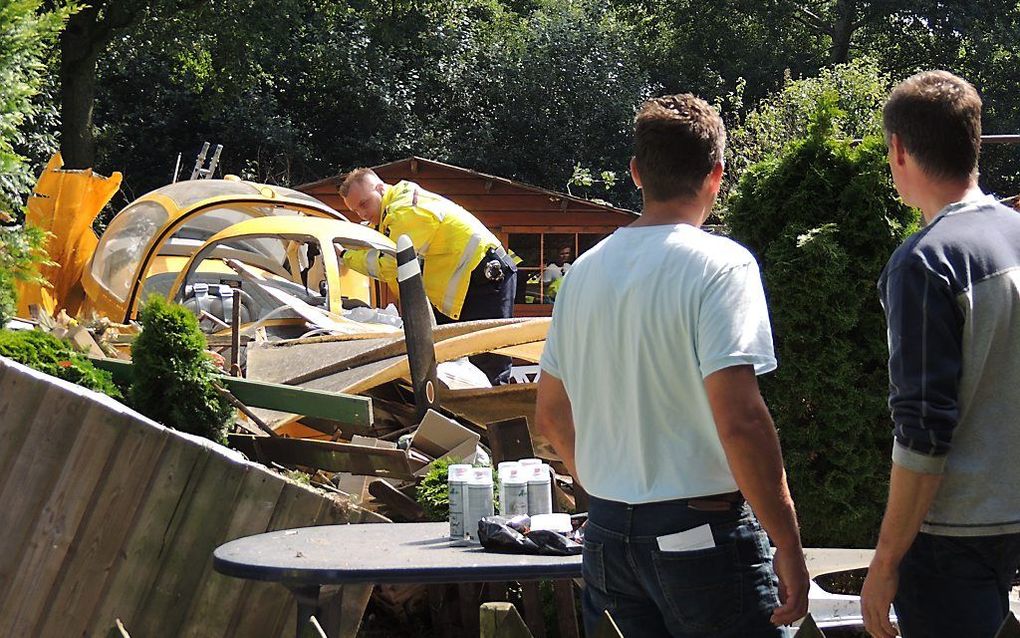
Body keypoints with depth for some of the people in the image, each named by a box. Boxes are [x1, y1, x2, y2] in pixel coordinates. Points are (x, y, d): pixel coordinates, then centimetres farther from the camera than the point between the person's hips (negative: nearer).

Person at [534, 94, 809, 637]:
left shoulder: (587, 270, 8)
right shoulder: (719, 265, -12)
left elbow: (551, 417, 15)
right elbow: (739, 419, -21)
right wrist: (788, 545, -16)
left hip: (605, 532, 7)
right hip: (701, 533, -6)